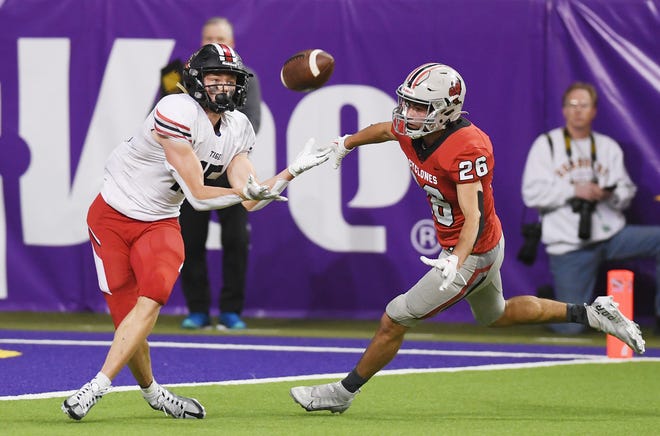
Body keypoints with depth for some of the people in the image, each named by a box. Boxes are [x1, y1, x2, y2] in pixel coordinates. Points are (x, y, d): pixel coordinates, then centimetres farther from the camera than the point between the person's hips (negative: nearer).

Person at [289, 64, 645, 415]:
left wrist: (456, 262, -54)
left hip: (473, 254, -10)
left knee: (395, 319, -5)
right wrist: (345, 144, 36)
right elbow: (384, 130, 17)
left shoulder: (466, 151, -32)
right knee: (495, 315, 30)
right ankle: (590, 314, 34)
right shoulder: (412, 133, -8)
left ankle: (344, 392, 10)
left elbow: (474, 218, -37)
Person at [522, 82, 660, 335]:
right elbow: (532, 194, -5)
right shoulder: (546, 145, 4)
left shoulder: (609, 147, 13)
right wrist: (573, 189, -15)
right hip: (568, 246, -3)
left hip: (610, 234, 3)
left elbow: (626, 192, 8)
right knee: (570, 327, -11)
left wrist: (611, 194, -15)